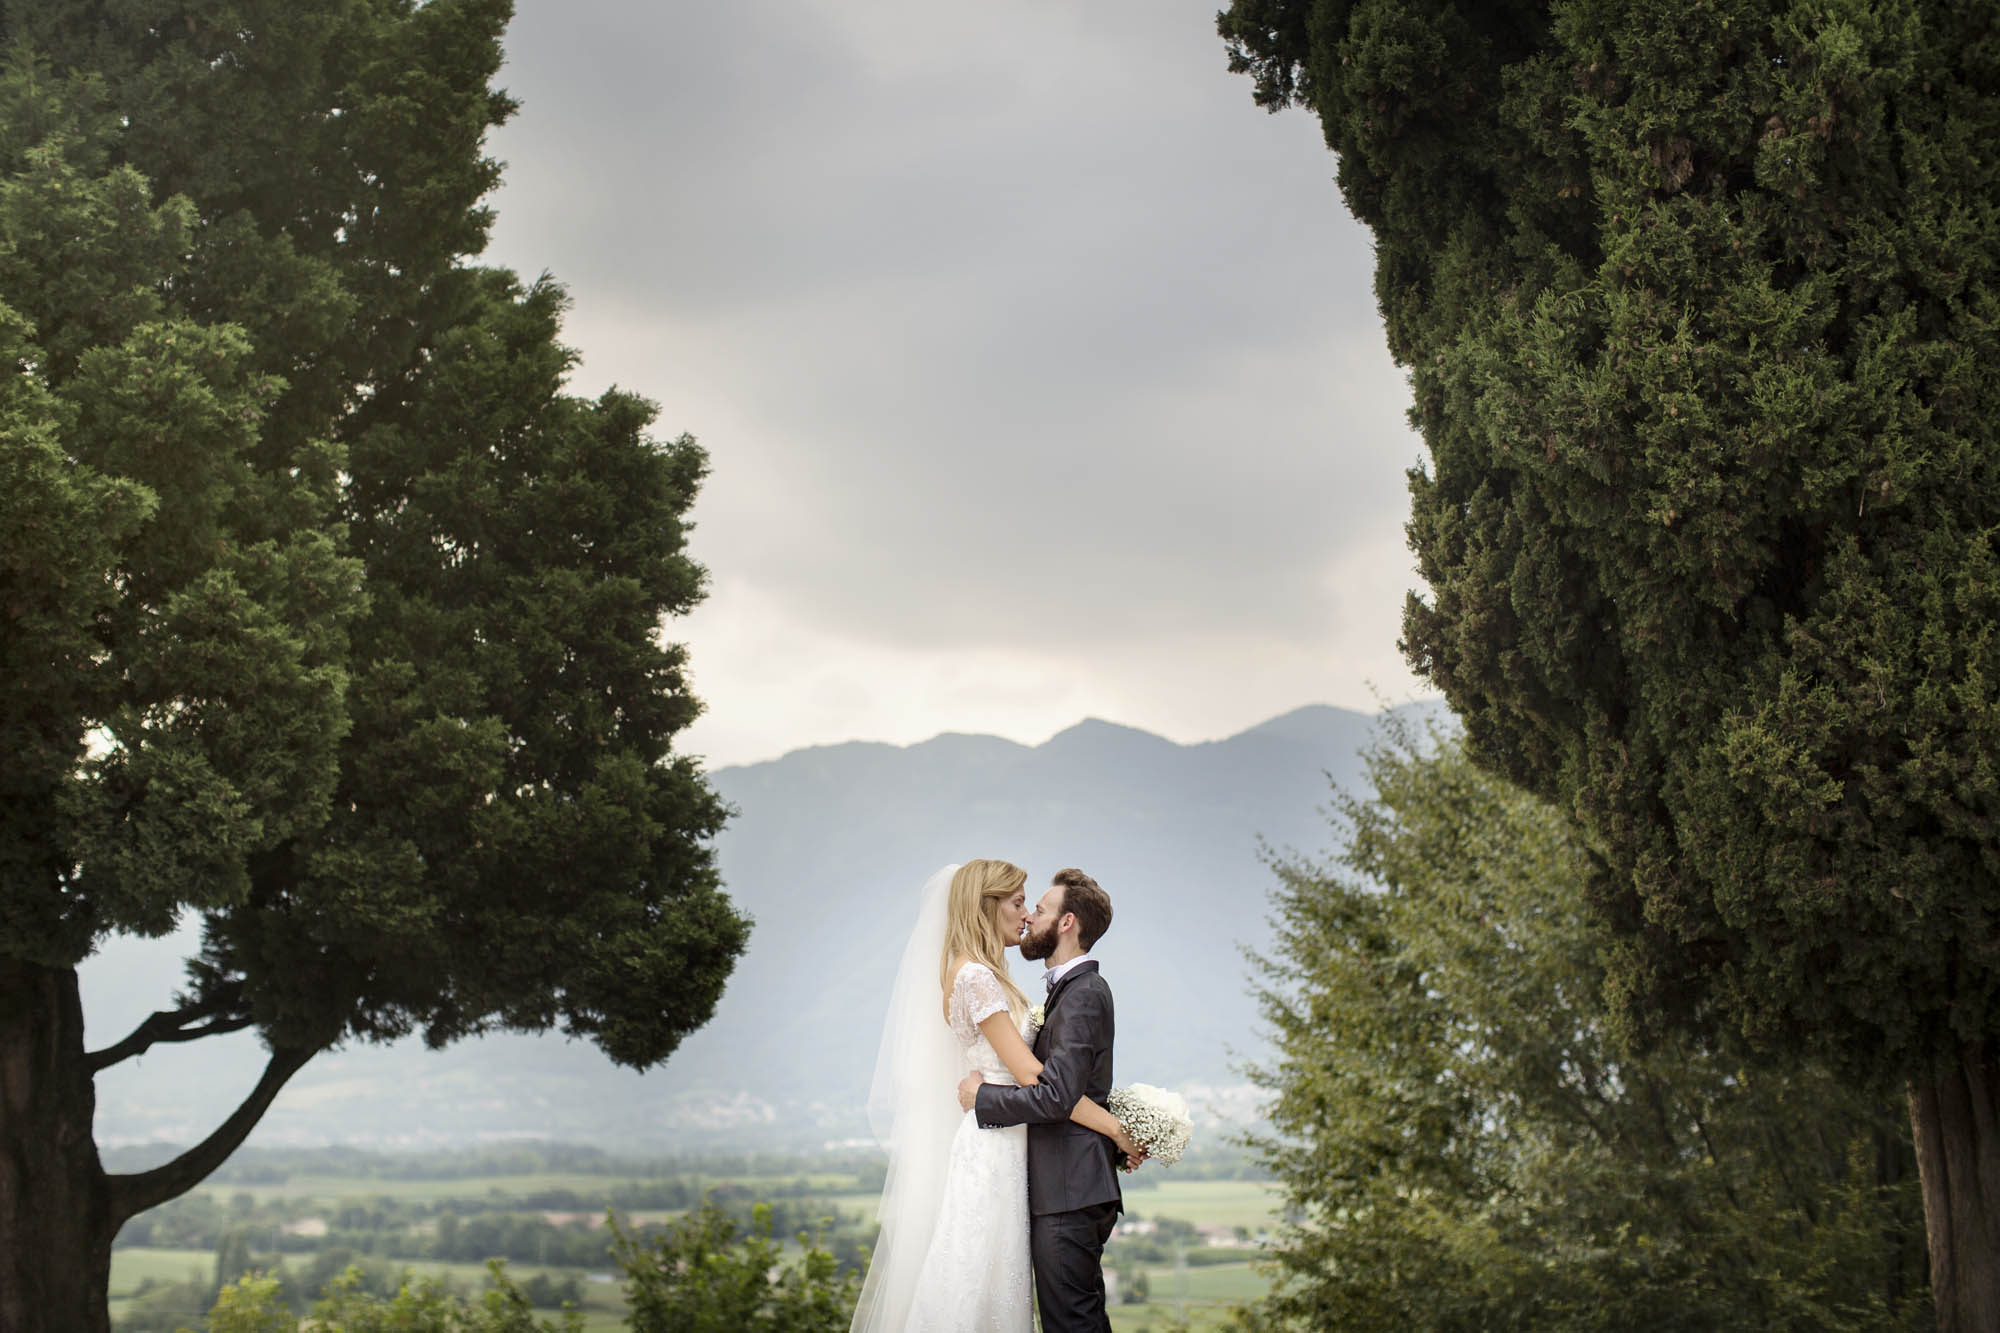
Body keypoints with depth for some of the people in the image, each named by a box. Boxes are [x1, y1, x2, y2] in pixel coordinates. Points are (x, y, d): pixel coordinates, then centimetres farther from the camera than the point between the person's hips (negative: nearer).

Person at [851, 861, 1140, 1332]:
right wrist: (1114, 1127, -14)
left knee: (996, 1287, 10)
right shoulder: (975, 976, -14)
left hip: (997, 1146, 9)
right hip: (993, 1149, -9)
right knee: (978, 1293, -6)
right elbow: (1030, 1074, -18)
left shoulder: (980, 974, 15)